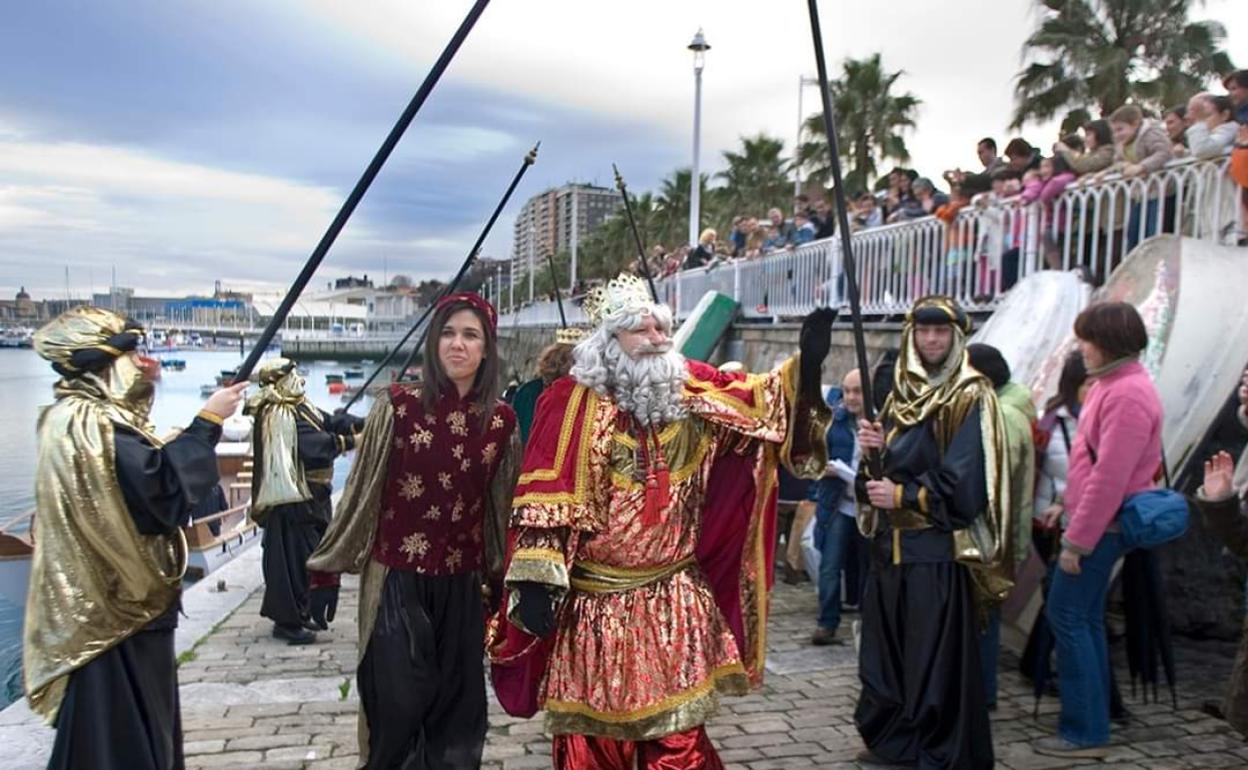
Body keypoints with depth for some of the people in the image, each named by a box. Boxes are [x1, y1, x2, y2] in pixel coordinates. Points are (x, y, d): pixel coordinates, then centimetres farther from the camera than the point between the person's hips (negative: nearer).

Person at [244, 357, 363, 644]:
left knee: (308, 555, 15)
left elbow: (331, 422, 9)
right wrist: (348, 442, -22)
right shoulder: (280, 415, -16)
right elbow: (311, 446, -26)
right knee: (295, 556, -4)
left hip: (311, 495, 10)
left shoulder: (301, 408, 13)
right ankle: (288, 621, 5)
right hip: (294, 497, -10)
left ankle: (298, 613, 27)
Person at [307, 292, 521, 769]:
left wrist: (498, 575, 16)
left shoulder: (501, 420, 0)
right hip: (398, 577, -2)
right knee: (399, 699, 3)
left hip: (463, 582, 3)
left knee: (457, 700, 11)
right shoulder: (398, 405, -8)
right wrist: (331, 560, 6)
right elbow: (364, 487, 0)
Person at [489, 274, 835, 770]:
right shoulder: (573, 402, -8)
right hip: (595, 602, -3)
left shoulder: (692, 392, 5)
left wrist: (806, 363, -14)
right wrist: (538, 577, -18)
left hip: (675, 601, 3)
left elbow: (766, 401, 4)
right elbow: (545, 499, -11)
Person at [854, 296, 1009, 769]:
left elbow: (965, 480, -15)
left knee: (937, 655, -1)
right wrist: (874, 446, -6)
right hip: (890, 542, 7)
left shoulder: (970, 397, -7)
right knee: (887, 645, 13)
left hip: (938, 546, -7)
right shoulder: (901, 393, 13)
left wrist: (902, 495, -13)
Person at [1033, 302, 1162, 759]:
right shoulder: (1112, 385, 11)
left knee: (1067, 616, -4)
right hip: (1095, 521, 10)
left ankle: (1086, 732, 4)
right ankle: (1091, 724, 25)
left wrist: (1077, 541, -20)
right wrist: (1069, 505, 19)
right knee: (1085, 618, 15)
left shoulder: (1126, 395, -20)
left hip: (1100, 526, -10)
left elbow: (1109, 477, -24)